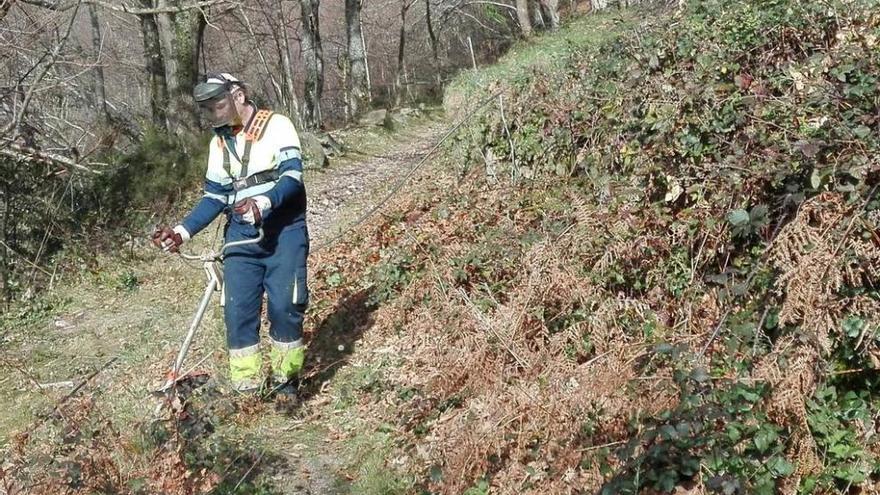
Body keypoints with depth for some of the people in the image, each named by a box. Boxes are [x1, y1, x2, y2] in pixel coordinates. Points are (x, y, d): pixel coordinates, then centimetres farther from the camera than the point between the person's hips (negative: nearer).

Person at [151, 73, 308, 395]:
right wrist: (182, 231, 3)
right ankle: (245, 389, 7)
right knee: (238, 309, -2)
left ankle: (285, 381, 8)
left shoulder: (277, 126, -5)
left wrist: (264, 202, -34)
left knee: (284, 306, -9)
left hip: (284, 230, -5)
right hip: (241, 235, 5)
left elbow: (292, 177, -15)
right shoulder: (219, 143, 15)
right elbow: (214, 197, 16)